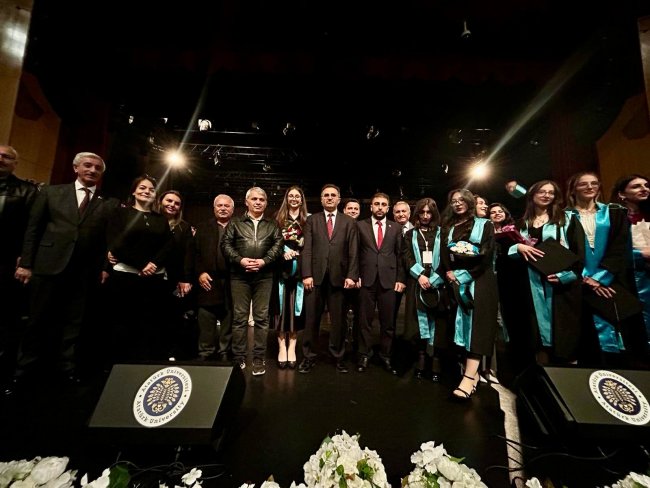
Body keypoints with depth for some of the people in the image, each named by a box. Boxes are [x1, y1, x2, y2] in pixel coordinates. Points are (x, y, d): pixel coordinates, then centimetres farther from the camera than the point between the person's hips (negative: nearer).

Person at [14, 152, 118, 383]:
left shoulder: (110, 204, 6)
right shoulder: (50, 192, 8)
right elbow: (32, 229, 5)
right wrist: (26, 263, 1)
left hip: (86, 273, 0)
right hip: (49, 266, 0)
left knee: (74, 323, 11)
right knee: (38, 320, 10)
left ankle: (67, 365, 25)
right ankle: (24, 367, 29)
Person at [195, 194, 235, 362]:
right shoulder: (203, 227, 12)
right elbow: (195, 252, 6)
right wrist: (200, 272, -5)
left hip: (231, 282, 0)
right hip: (208, 280, 1)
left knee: (228, 322, 9)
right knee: (206, 323, 4)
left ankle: (225, 354, 22)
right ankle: (205, 355, 17)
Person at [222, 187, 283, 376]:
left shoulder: (272, 225, 12)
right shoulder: (235, 223, 11)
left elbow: (278, 245, 1)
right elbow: (226, 244, 2)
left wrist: (264, 261, -13)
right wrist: (240, 260, -13)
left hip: (264, 276, 1)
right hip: (239, 275, 0)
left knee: (261, 317, 4)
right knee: (239, 317, 5)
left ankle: (259, 358, 14)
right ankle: (239, 358, 16)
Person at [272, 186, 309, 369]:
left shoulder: (308, 219, 9)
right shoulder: (278, 218, 10)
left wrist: (295, 253, -11)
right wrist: (283, 252, -13)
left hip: (299, 268, 0)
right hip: (282, 267, 0)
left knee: (295, 306, 3)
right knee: (282, 306, 2)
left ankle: (292, 347, 12)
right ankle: (282, 347, 11)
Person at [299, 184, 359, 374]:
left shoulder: (349, 222, 9)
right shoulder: (312, 220, 10)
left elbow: (353, 252, 3)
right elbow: (307, 249, 2)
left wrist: (351, 276, -7)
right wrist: (307, 274, -8)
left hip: (338, 277, 0)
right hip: (315, 276, 0)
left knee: (338, 319, 9)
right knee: (311, 319, 7)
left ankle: (338, 356, 25)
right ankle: (309, 356, 21)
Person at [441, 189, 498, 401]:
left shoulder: (484, 225, 7)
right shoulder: (448, 228, 16)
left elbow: (487, 254, -5)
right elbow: (444, 254, 6)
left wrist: (466, 275, -13)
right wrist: (450, 274, -10)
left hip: (479, 278, -3)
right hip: (456, 280, 4)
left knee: (477, 323, -13)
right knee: (460, 322, 1)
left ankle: (469, 376, -18)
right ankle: (472, 371, 10)